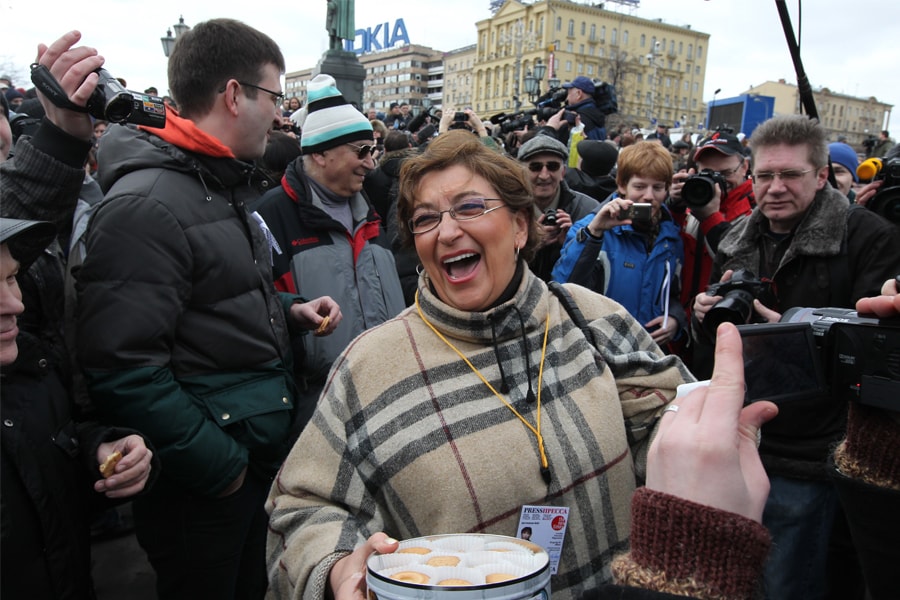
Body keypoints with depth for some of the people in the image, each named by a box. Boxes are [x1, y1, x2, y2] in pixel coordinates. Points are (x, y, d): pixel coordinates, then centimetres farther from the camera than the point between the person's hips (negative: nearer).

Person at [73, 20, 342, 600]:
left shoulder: (227, 187, 11)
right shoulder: (146, 204, -21)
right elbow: (124, 369, -25)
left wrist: (291, 311, 5)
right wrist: (216, 464, -18)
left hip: (263, 454, 9)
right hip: (203, 484, -9)